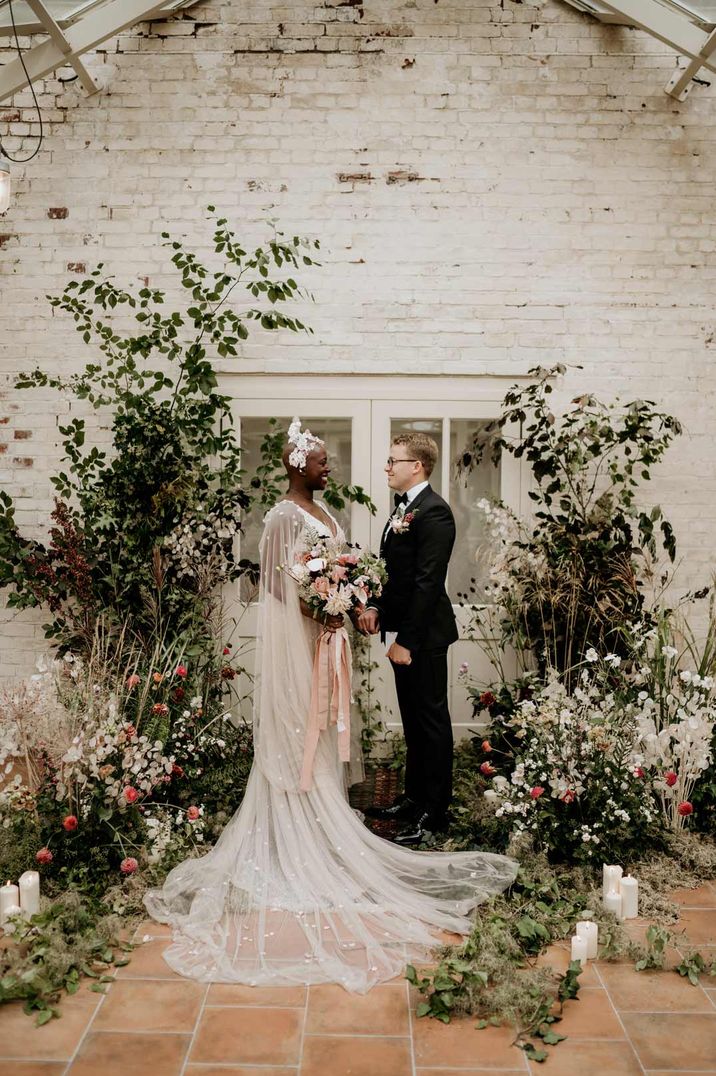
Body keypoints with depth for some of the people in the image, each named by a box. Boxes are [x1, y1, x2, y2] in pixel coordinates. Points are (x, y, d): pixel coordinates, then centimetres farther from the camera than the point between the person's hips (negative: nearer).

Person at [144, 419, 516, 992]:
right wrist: (317, 612, -23)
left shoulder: (323, 510, 12)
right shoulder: (284, 516, -15)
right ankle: (298, 833, 10)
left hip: (325, 631, 9)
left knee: (323, 728, 16)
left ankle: (322, 811, 28)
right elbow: (277, 583, -17)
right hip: (295, 636, -9)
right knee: (297, 729, -1)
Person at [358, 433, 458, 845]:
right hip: (404, 630, 10)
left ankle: (434, 813, 12)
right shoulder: (404, 507, 13)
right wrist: (375, 606, 4)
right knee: (413, 718, 18)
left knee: (431, 720, 2)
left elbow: (427, 582, -22)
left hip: (423, 634, -10)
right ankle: (414, 797, 32)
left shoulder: (433, 512, -18)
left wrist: (407, 640, -21)